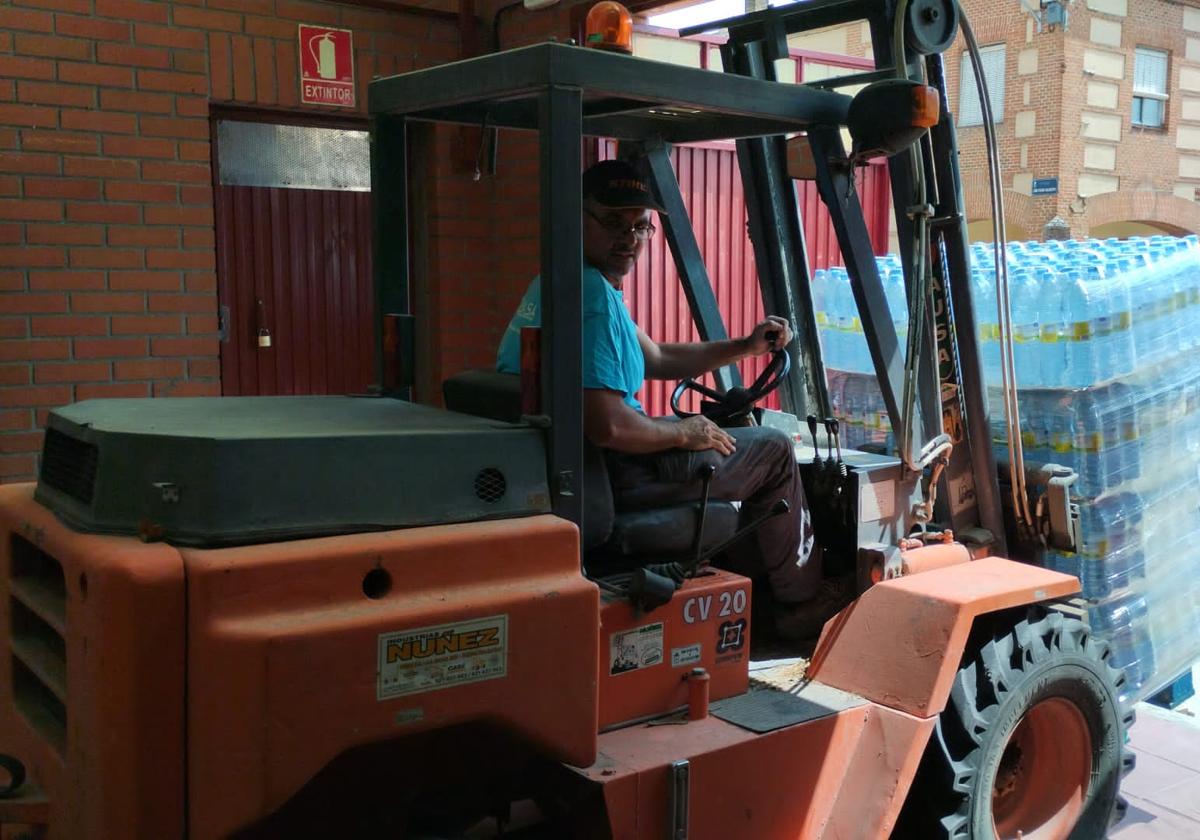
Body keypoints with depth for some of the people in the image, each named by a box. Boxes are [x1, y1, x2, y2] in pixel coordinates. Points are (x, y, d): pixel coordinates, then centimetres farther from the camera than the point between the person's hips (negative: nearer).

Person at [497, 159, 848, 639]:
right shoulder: (596, 295, -23)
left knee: (728, 442, 32)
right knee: (774, 450, 7)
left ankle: (756, 582, 41)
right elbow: (607, 426, -32)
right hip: (609, 480, -11)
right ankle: (802, 602, 24)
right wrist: (684, 432, -13)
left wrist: (745, 346, 16)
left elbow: (657, 359, 22)